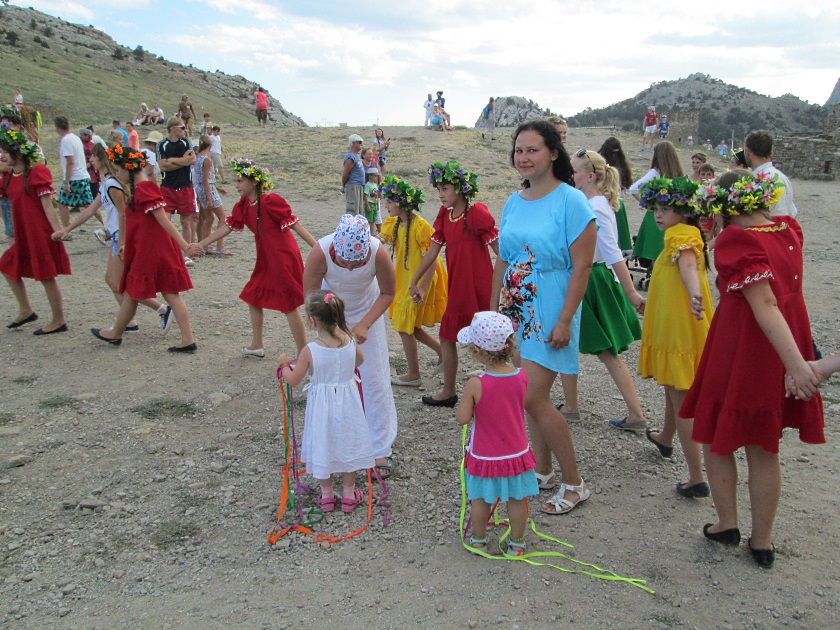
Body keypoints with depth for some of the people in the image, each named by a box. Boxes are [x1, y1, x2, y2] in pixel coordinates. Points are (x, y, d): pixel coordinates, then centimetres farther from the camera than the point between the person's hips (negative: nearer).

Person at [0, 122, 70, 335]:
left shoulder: (36, 173, -12)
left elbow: (47, 206, -16)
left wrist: (58, 232, -19)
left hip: (40, 233, -9)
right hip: (23, 235, 9)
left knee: (46, 276, -2)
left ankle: (59, 321, 9)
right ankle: (25, 311, 29)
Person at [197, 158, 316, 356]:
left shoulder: (271, 201, -18)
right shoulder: (243, 205, 6)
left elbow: (294, 224, -19)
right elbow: (228, 227, 13)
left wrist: (317, 247, -23)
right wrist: (202, 243, 13)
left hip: (284, 259, -9)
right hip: (266, 260, 9)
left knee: (289, 306, -3)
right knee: (253, 298, 18)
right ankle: (257, 345, 35)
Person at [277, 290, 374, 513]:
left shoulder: (309, 351, -23)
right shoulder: (350, 342, -12)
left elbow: (293, 380, -10)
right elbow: (359, 361, 10)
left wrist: (284, 363, 8)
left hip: (321, 407, -3)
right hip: (347, 404, 3)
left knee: (322, 444, 17)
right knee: (348, 443, 19)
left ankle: (327, 494, 31)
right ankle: (348, 493, 31)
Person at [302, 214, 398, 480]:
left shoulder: (379, 254, -33)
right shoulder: (320, 252, -34)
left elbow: (388, 293, -14)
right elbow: (311, 294, -19)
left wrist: (365, 324, -25)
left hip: (367, 315, 0)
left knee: (375, 381, -1)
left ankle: (381, 451, 12)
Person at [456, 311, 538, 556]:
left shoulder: (475, 385, -26)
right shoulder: (522, 376, -14)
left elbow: (463, 418, -19)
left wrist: (465, 402, -2)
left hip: (484, 455, -3)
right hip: (516, 452, 3)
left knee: (480, 499, 18)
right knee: (517, 499, 18)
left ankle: (478, 540, 34)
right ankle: (517, 543, 32)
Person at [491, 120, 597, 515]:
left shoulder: (571, 201, -12)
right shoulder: (513, 202, 9)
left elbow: (582, 266, -15)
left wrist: (565, 321, -18)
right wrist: (494, 310, 13)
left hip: (549, 315, -7)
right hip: (516, 312, 7)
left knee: (533, 398, -9)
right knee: (534, 395, 13)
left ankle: (574, 484, 9)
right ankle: (543, 471, 30)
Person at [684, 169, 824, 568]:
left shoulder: (735, 240, -17)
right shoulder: (788, 229, 5)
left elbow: (764, 303, -27)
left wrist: (796, 363, -33)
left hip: (739, 353, -7)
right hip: (780, 355, 7)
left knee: (716, 437, 15)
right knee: (763, 449, 15)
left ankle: (727, 523, 22)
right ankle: (762, 542, 23)